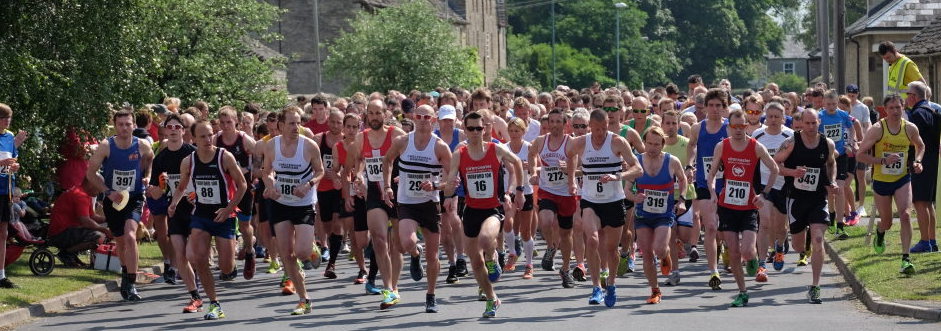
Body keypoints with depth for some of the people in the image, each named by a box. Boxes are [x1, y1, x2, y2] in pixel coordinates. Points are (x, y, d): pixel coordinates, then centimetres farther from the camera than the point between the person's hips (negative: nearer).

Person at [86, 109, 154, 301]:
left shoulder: (142, 146, -8)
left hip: (134, 198, -2)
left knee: (130, 236, -23)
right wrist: (109, 192, -13)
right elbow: (91, 173, -2)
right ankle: (126, 272, 41)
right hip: (113, 199, 2)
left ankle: (130, 284, -22)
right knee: (120, 241, 13)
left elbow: (151, 161, 16)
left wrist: (147, 177, -4)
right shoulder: (106, 146, -10)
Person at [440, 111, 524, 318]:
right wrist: (449, 186, -28)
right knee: (476, 262, 10)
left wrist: (519, 190, 17)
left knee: (485, 239, -36)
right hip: (471, 211, 3)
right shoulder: (459, 156, -3)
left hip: (493, 210, -3)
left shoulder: (496, 150, -6)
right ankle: (492, 300, 30)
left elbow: (517, 162, 15)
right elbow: (448, 191, -4)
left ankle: (492, 261, -1)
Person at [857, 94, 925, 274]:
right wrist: (883, 161, -24)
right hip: (881, 180, -1)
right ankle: (880, 234, 51)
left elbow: (920, 146, 19)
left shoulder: (910, 128, -3)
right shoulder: (877, 129, -13)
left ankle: (906, 259, -18)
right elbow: (861, 154, -12)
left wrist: (918, 161, -1)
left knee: (905, 215, -19)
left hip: (902, 179, 1)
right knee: (886, 221, 12)